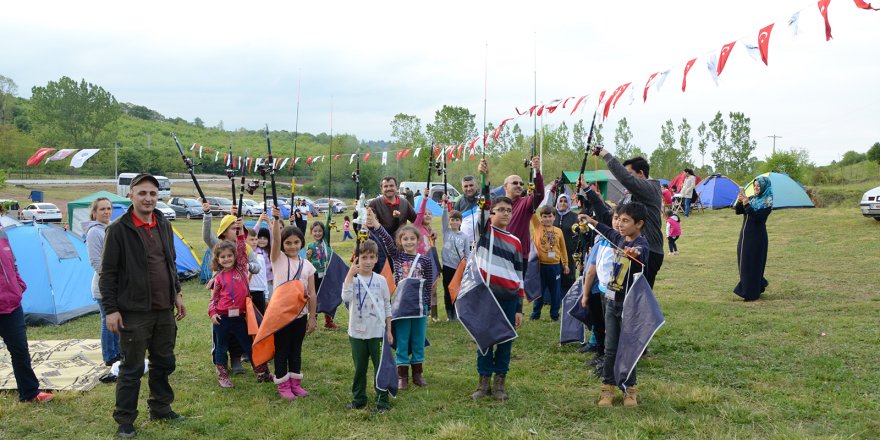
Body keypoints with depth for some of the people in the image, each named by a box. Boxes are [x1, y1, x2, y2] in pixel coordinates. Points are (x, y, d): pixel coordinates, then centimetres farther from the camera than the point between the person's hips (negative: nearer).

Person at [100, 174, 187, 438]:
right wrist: (110, 309, -13)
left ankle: (160, 408, 33)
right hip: (134, 312, -6)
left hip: (164, 310, 6)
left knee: (164, 363, 16)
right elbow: (108, 273, -10)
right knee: (132, 369, 3)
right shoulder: (119, 229, -11)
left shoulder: (164, 225, 8)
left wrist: (177, 293, 16)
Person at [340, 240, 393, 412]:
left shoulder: (380, 280, 1)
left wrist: (389, 330, 5)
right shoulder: (352, 279, -4)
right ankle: (359, 399, 26)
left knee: (381, 367, 3)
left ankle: (382, 401, 14)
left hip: (377, 332, 0)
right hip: (357, 332, 0)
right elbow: (346, 297, -25)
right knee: (359, 367, 12)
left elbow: (387, 306, 8)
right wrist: (351, 274, -25)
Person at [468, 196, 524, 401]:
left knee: (505, 340, 7)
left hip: (509, 299, 2)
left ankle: (500, 382, 20)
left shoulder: (515, 242, 10)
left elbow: (519, 276, 12)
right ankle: (484, 381, 18)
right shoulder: (482, 230, 5)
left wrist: (519, 307, 9)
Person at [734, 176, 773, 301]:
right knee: (743, 262, 13)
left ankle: (751, 293, 6)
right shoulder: (751, 199, 9)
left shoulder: (767, 202, -10)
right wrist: (739, 201, -14)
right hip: (745, 234, 7)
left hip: (757, 237, -7)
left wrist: (747, 204, -28)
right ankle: (760, 284, 33)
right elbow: (738, 211, 3)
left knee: (753, 264, -3)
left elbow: (757, 217, -22)